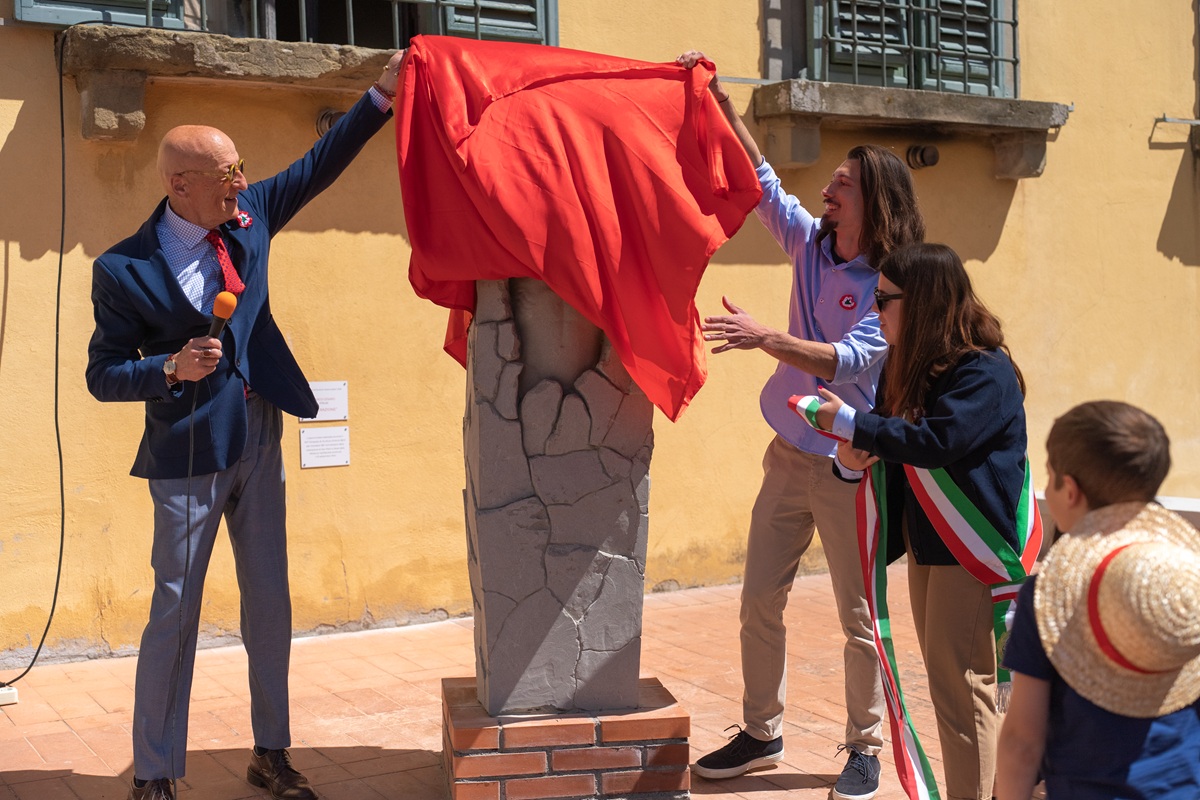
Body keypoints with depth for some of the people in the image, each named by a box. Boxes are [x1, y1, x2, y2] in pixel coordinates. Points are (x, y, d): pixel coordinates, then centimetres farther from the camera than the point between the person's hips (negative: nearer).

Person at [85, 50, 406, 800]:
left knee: (270, 603, 11)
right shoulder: (125, 270, -12)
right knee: (175, 612, 2)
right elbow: (103, 375, -7)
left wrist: (382, 96, -4)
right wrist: (172, 368, -24)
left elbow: (320, 166, 5)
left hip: (260, 442, 5)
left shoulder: (247, 217, 1)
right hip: (188, 456, -5)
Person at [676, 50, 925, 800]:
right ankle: (762, 733, 27)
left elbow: (851, 360, -26)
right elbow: (762, 179, 8)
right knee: (760, 604, 11)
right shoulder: (811, 244, 4)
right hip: (790, 456, 6)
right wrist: (721, 104, -1)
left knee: (860, 618, 4)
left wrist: (765, 337, -37)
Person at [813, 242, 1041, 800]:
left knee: (958, 681, -6)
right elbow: (894, 447, 17)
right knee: (944, 678, 14)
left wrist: (849, 423, -22)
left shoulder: (985, 372, -16)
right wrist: (853, 459, -6)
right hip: (926, 542, 9)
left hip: (972, 546, -9)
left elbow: (936, 441, -29)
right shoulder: (906, 367, 10)